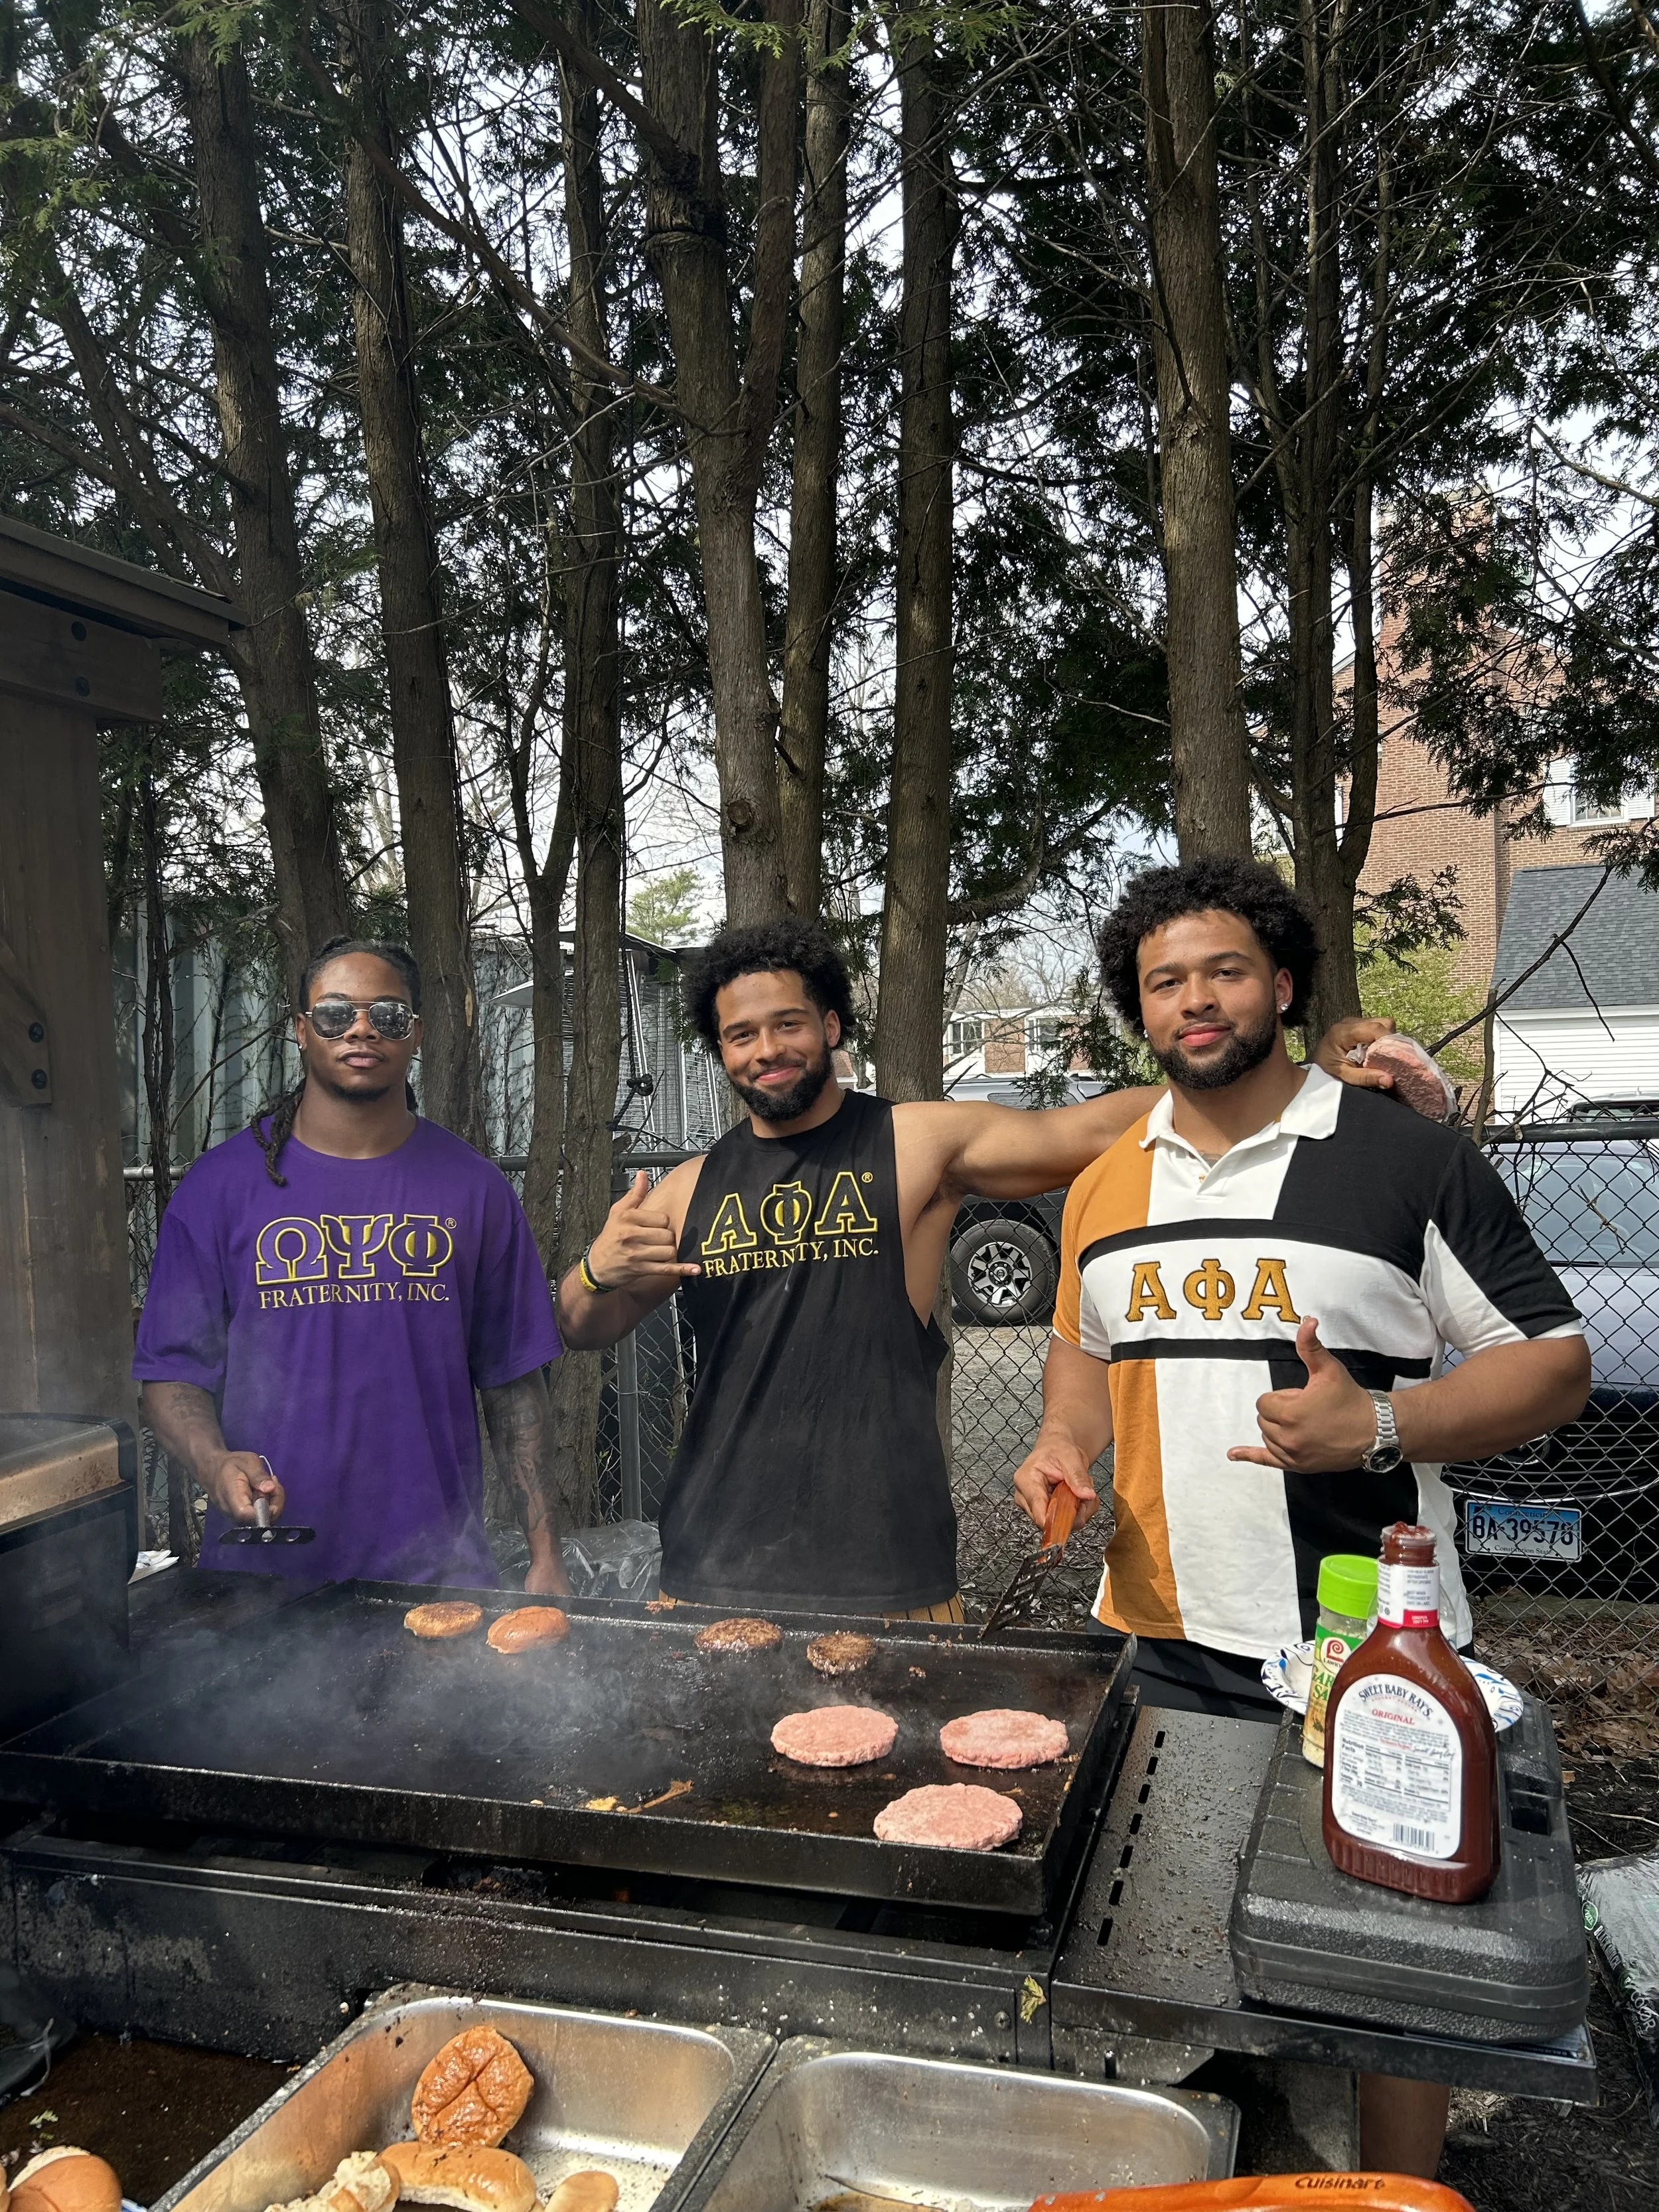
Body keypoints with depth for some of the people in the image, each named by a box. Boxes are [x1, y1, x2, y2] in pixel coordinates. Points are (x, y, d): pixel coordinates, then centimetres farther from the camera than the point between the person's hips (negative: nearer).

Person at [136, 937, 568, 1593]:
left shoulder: (472, 1187, 2)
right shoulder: (220, 1184, -1)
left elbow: (513, 1381, 2)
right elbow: (174, 1371, 0)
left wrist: (545, 1555, -1)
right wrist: (215, 1462, -21)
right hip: (260, 1563, 0)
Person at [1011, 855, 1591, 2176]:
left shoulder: (1407, 1158, -10)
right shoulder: (1107, 1186, 6)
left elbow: (1554, 1362, -8)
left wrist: (1379, 1427, -24)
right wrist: (1064, 1441, 0)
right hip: (1170, 1645, 5)